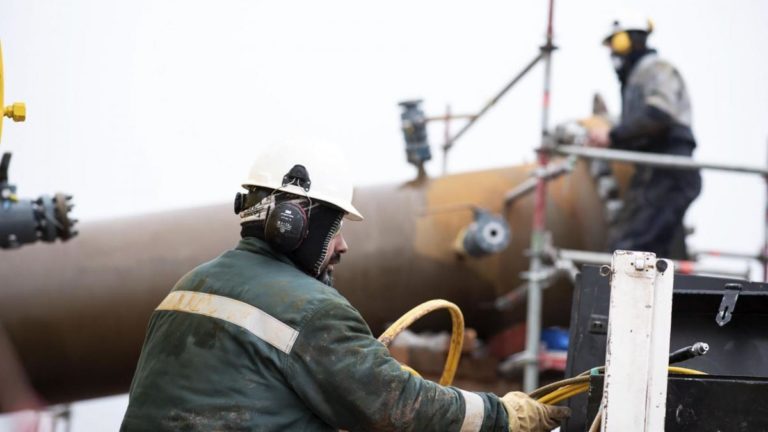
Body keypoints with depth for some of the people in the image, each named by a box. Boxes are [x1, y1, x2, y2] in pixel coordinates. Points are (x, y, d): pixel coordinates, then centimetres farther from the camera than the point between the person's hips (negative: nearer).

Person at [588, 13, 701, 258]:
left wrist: (613, 135, -18)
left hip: (665, 174, -11)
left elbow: (659, 116, -21)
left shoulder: (655, 69, -2)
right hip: (659, 175, 11)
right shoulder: (636, 77, 27)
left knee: (626, 246, -20)